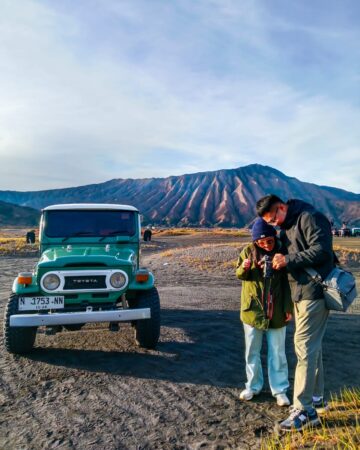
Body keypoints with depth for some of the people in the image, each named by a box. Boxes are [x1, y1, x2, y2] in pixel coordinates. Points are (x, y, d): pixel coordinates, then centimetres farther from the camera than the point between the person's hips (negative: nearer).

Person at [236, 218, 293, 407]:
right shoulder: (248, 251, -5)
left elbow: (287, 281, 0)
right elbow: (239, 275, 3)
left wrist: (288, 307, -2)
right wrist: (244, 267, -20)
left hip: (276, 312, -1)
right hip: (253, 310, 1)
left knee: (277, 353, 9)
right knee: (252, 352, 13)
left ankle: (280, 390, 21)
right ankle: (253, 386, 29)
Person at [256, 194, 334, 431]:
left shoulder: (310, 218, -13)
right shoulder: (286, 226, 17)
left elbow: (321, 250, -22)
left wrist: (288, 260, -20)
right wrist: (278, 260, 3)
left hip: (314, 292, -10)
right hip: (300, 293, 10)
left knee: (305, 345, -10)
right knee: (312, 345, 16)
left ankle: (305, 409, -3)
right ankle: (317, 398, 30)